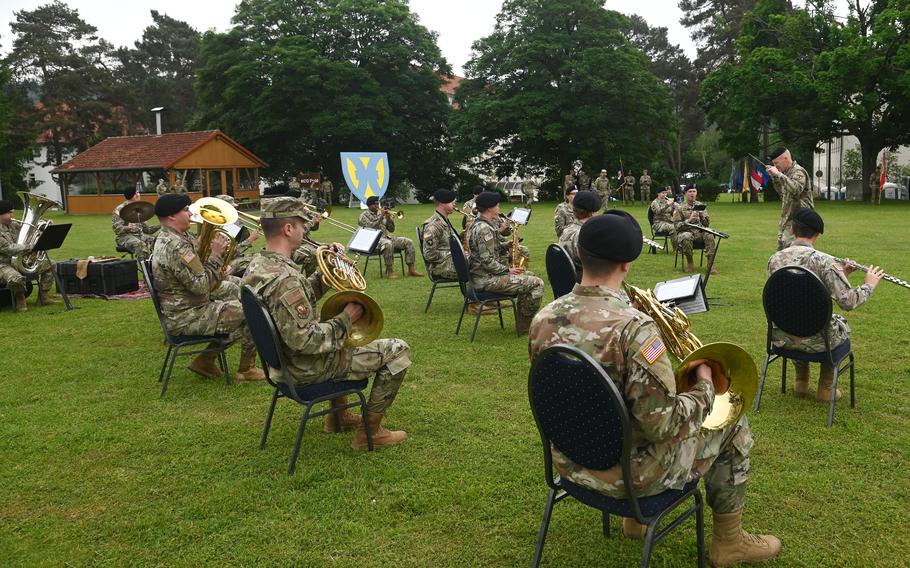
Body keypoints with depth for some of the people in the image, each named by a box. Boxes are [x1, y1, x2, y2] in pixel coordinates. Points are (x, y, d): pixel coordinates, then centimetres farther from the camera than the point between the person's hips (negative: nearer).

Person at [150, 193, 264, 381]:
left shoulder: (165, 239, 9)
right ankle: (246, 369, 11)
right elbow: (202, 286, -27)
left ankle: (205, 361, 20)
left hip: (181, 311, 10)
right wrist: (216, 255, -17)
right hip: (187, 318, -10)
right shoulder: (176, 246, -24)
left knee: (236, 305, 20)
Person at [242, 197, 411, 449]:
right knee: (398, 351, -4)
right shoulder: (284, 279, -32)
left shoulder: (257, 265, 0)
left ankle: (339, 415, 40)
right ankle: (370, 431, 7)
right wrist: (346, 320, -21)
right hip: (308, 369, -10)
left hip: (283, 359, 10)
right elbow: (305, 341, -33)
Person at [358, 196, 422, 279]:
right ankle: (390, 272, -33)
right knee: (388, 244, -40)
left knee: (408, 242, -9)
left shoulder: (381, 213, 22)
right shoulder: (364, 216, 4)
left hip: (387, 237, 7)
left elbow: (391, 229, 17)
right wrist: (380, 216, -14)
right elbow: (371, 227, -16)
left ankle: (411, 269, -9)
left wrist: (388, 218, 1)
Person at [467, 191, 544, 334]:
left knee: (529, 276, 21)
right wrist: (508, 270, -14)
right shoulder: (484, 229, -21)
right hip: (486, 279, -11)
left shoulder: (478, 224, 12)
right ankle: (525, 326, 0)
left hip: (481, 274, 11)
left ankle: (522, 321, 23)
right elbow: (487, 262, -25)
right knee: (537, 284, -13)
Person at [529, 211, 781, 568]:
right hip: (626, 473, -6)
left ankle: (635, 519, 43)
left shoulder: (543, 319, -9)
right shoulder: (634, 327, -30)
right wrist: (706, 387, -10)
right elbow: (664, 424, -28)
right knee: (733, 427, 15)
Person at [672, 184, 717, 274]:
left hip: (699, 232, 3)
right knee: (686, 237, -38)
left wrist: (702, 216, -12)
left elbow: (707, 223, 9)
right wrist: (689, 220, -20)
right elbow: (677, 226, -5)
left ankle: (711, 263, -26)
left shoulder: (700, 205, 13)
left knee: (709, 235, -29)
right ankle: (690, 263, -20)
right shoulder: (679, 207, 2)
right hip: (685, 232, -3)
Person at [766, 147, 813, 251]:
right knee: (781, 243, 14)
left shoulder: (798, 171, -12)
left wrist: (779, 175, -29)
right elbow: (782, 192, 26)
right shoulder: (787, 172, 15)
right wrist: (774, 177, 12)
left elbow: (796, 189, -31)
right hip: (787, 217, 10)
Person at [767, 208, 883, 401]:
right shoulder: (824, 261, -18)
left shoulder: (775, 259, -3)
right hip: (815, 340, -4)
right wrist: (869, 285, -2)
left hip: (781, 337, 4)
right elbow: (847, 301, -20)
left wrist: (838, 274, 12)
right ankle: (825, 388, 34)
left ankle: (801, 382, 42)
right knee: (840, 323, 31)